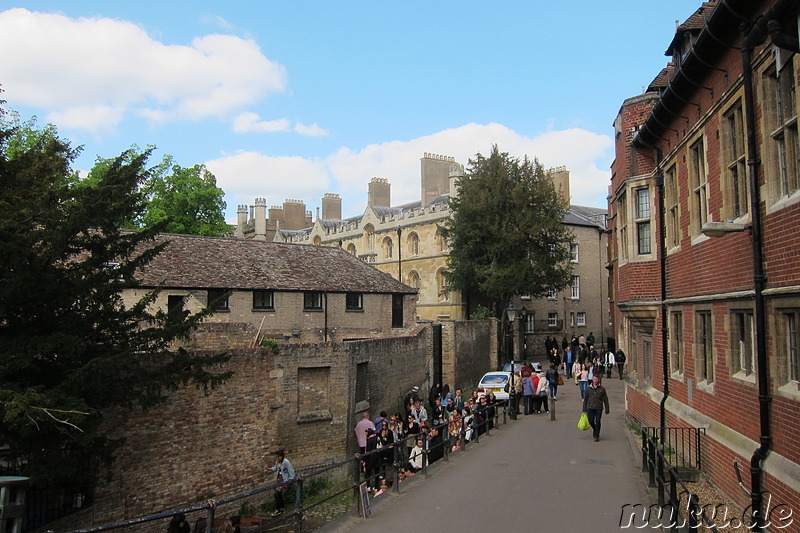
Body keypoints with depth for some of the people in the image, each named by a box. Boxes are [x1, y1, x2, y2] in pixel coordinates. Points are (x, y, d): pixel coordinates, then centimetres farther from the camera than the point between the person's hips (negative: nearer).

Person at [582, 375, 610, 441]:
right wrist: (584, 409, 6)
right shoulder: (589, 389, 5)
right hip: (590, 408, 1)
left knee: (598, 422, -2)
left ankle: (597, 436, 12)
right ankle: (594, 429, 34)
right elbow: (585, 399, 9)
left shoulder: (602, 389, 2)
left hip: (599, 408, -1)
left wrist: (607, 410, 4)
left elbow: (605, 399, 6)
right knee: (591, 421, 2)